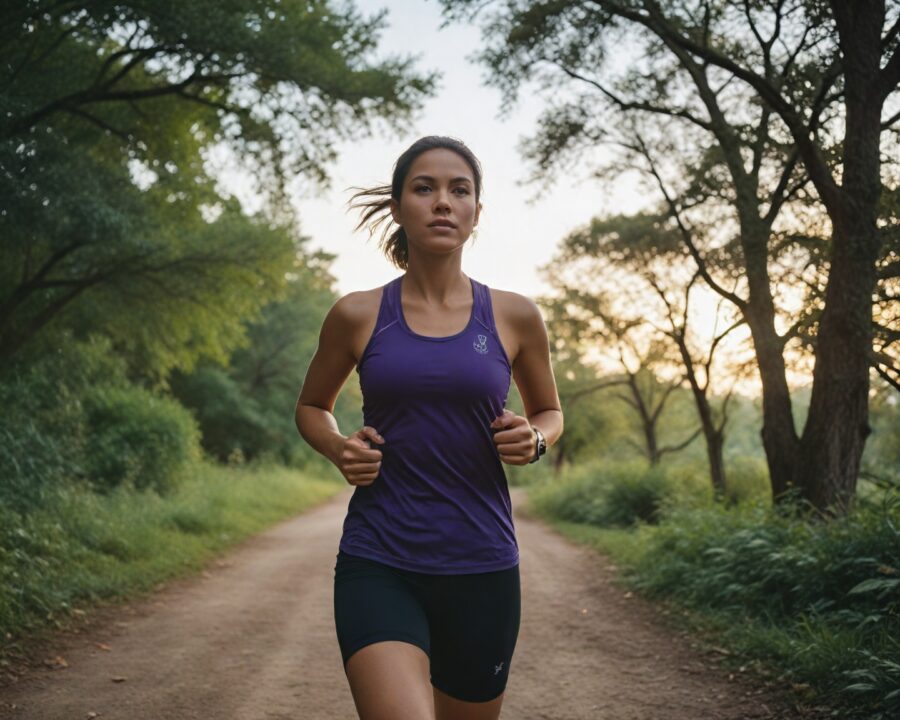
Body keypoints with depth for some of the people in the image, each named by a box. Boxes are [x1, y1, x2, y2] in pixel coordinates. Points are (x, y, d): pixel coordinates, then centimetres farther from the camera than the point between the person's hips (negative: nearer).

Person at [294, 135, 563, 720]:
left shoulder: (514, 316, 3)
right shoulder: (357, 315, 1)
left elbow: (550, 411, 19)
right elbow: (312, 406, 18)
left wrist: (534, 440, -4)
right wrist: (339, 449, -3)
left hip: (481, 566, 2)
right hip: (378, 564, -2)